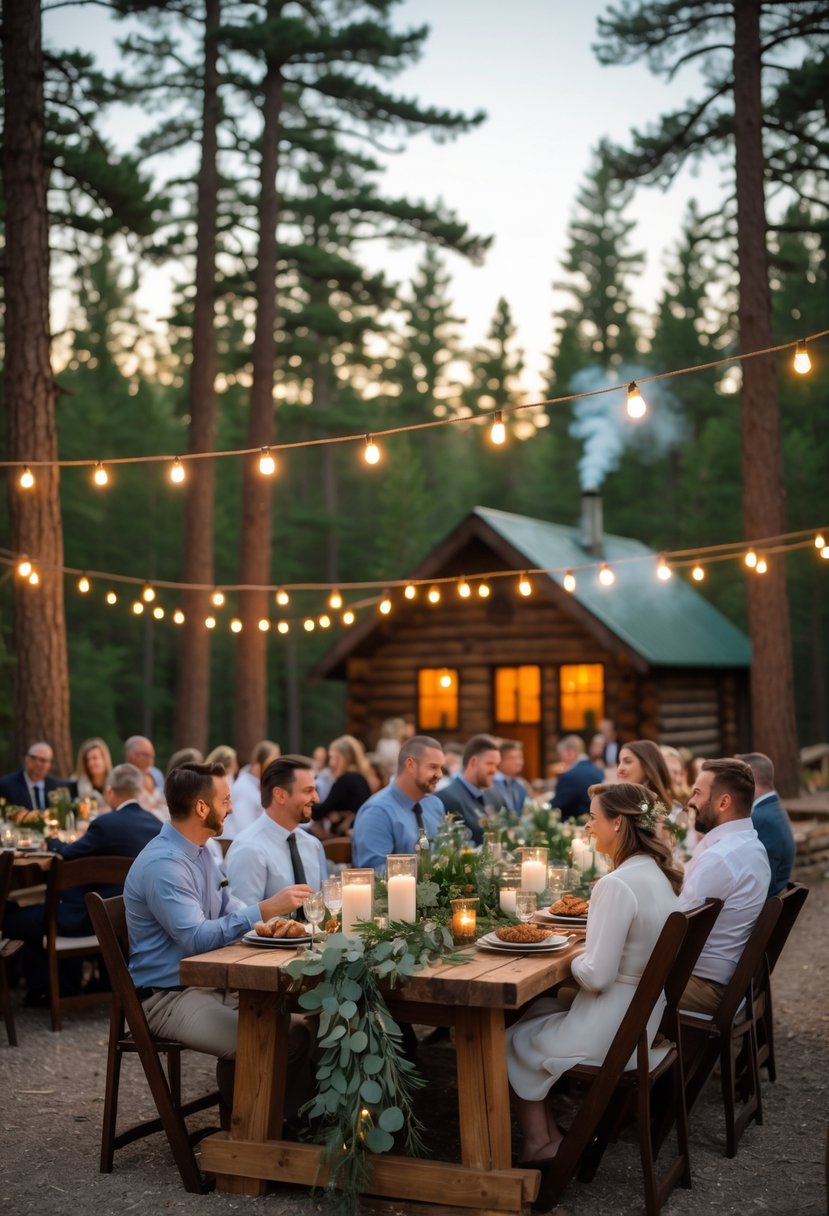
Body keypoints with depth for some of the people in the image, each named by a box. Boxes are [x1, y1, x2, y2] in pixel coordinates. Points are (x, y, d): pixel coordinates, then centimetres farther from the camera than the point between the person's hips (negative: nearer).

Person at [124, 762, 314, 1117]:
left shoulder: (199, 851, 10)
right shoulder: (162, 864, -21)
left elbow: (228, 906, 17)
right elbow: (195, 938, -28)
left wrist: (270, 922, -2)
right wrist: (262, 911, -29)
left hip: (212, 983, 9)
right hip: (169, 997, -9)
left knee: (299, 1029, -6)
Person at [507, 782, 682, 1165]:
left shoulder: (617, 885, -26)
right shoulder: (659, 874, 2)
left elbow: (596, 976, -25)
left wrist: (573, 961, -6)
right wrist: (587, 956, 7)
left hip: (611, 1030, -9)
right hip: (643, 1016, 9)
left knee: (513, 1040, 12)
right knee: (533, 1011, 21)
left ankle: (539, 1142, 23)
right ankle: (548, 1134, 22)